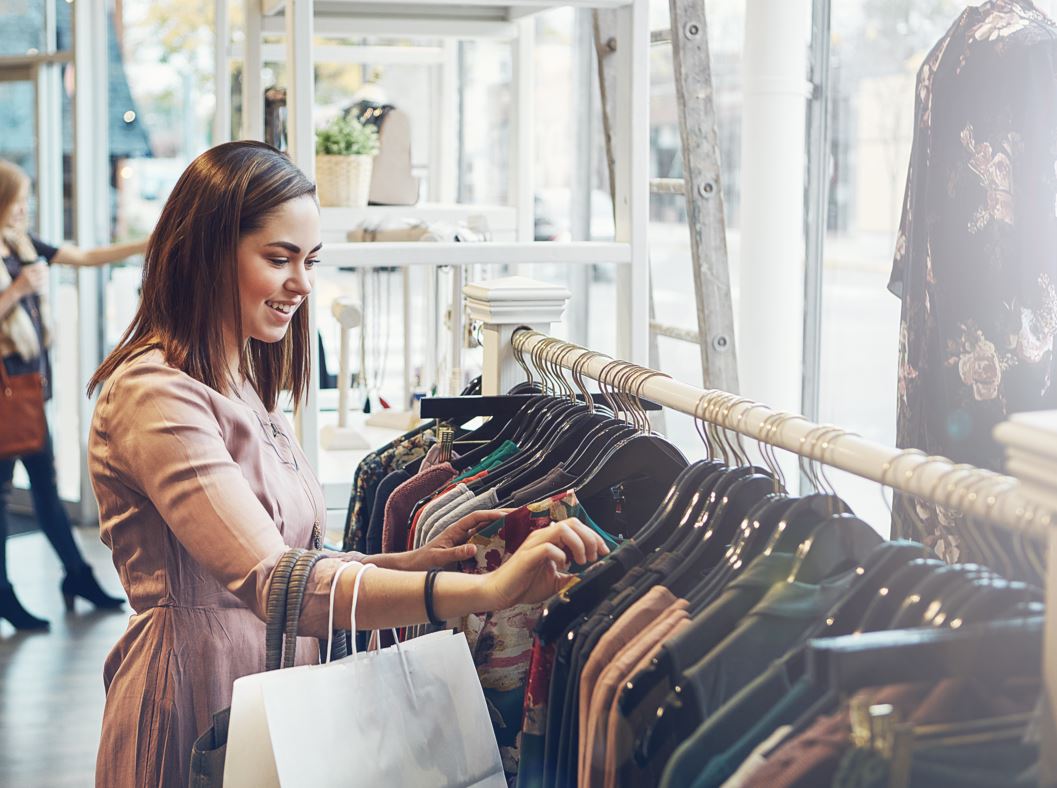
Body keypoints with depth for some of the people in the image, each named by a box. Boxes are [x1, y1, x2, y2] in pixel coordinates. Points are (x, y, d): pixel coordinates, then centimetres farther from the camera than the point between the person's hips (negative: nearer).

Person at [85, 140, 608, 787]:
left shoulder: (244, 388, 13)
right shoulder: (154, 394, -19)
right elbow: (272, 583, -32)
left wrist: (414, 561, -7)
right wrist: (488, 589, -39)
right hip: (193, 705, -9)